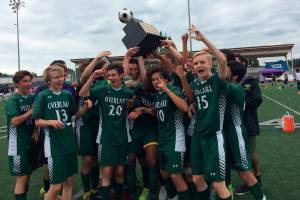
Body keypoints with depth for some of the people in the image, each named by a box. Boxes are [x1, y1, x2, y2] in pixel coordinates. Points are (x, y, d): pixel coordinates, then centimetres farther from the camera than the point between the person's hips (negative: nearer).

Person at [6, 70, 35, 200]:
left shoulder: (32, 98, 7)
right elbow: (15, 121, -23)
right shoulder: (12, 100, -12)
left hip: (31, 141, 7)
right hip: (19, 144, -6)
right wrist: (31, 111, -17)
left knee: (27, 174, 16)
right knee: (21, 177, -1)